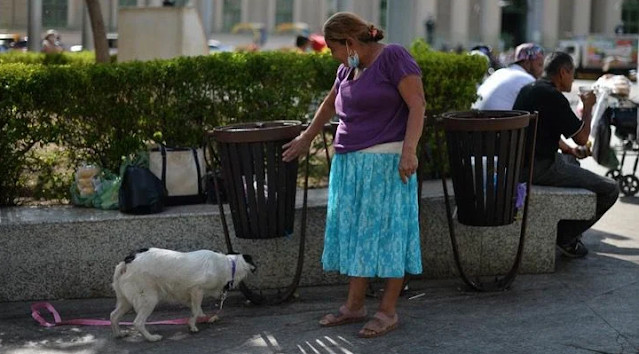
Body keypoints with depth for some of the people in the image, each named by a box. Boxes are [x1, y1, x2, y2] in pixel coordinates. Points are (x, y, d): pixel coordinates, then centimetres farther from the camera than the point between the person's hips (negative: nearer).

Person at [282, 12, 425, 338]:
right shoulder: (349, 68, 14)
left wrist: (409, 149, -24)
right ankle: (354, 306, 17)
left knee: (386, 232, -3)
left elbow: (417, 104, -15)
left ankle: (388, 311, 3)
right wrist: (306, 138, 39)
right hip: (350, 164, 8)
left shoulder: (393, 57, -9)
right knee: (355, 233, 9)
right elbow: (329, 105, 30)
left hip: (385, 162, -8)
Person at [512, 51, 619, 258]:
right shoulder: (553, 97, -18)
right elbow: (582, 138, -11)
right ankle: (565, 236, 2)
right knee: (609, 190, -6)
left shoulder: (528, 89, 13)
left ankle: (564, 226, 35)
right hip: (541, 168, -10)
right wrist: (588, 107, 4)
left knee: (571, 160, 40)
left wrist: (568, 149, 17)